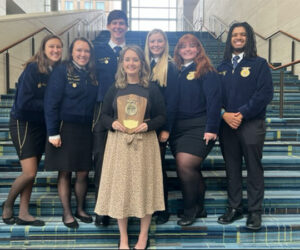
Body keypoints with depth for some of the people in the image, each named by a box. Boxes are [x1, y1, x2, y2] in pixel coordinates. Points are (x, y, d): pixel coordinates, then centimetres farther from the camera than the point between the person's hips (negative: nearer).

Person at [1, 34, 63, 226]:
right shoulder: (33, 68, -16)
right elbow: (24, 103, -21)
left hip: (42, 125, 6)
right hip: (23, 123, -6)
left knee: (32, 173, 9)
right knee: (29, 173, -8)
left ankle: (23, 214, 20)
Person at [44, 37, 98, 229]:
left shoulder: (93, 75, 9)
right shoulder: (62, 71, -6)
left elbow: (96, 102, 11)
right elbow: (51, 103, -10)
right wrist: (53, 132, -14)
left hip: (86, 130, 4)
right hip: (65, 129, -4)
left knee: (83, 173, 8)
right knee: (65, 172, 5)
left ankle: (80, 209, 27)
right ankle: (67, 213, 19)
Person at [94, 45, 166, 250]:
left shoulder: (152, 89, 2)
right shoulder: (114, 89, 7)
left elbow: (162, 116, 2)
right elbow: (104, 115, 9)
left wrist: (148, 125, -16)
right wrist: (113, 123, -12)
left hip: (145, 142, -1)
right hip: (119, 142, 2)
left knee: (144, 185, 4)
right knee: (120, 185, 5)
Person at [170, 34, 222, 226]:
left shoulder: (206, 71, -2)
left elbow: (214, 100, -10)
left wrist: (212, 128, -17)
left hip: (198, 128, -6)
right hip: (178, 129, 6)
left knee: (185, 166, -14)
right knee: (192, 170, 12)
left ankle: (191, 209, 7)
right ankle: (199, 208, 28)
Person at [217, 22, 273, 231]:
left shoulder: (259, 64, 1)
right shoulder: (222, 67, 13)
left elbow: (265, 94, -8)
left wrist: (242, 114, -14)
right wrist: (225, 114, -10)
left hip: (251, 123, -3)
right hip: (227, 124, 4)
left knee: (254, 168, 3)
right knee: (232, 168, 9)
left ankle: (255, 211, 14)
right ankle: (235, 207, 21)